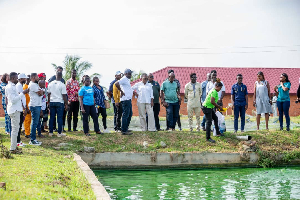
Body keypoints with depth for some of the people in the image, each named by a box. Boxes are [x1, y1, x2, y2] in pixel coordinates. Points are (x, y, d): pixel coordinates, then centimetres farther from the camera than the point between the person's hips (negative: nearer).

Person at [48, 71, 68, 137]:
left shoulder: (50, 84, 5)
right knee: (59, 118, 1)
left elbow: (49, 94, 10)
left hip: (52, 102, 4)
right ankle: (59, 133, 3)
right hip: (59, 102, -4)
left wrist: (49, 102, 19)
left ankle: (50, 132, 12)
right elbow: (64, 96, -9)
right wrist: (66, 104, -2)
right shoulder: (62, 85, -10)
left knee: (52, 117, 9)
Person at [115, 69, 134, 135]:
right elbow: (116, 84, -27)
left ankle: (126, 128, 24)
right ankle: (124, 131, -8)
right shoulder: (124, 79, -11)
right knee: (125, 115, -9)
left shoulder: (127, 80, 19)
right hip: (125, 100, -11)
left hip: (129, 100, 11)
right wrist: (121, 91, -21)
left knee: (130, 114, 17)